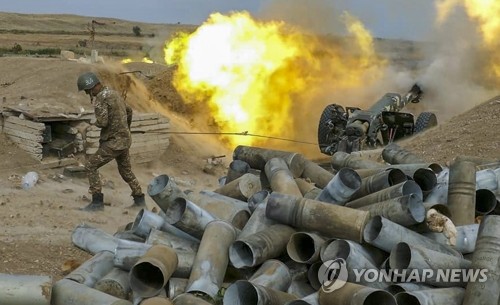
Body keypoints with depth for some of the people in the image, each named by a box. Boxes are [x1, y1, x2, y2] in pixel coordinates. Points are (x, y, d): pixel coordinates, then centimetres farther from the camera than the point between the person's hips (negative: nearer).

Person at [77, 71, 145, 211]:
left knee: (90, 166, -3)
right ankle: (139, 200, 27)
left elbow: (102, 122, -25)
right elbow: (129, 111, 23)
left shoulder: (100, 98, -17)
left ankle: (97, 202, -4)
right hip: (125, 139, 9)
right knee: (126, 170, 21)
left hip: (114, 142, -9)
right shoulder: (113, 93, 12)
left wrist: (95, 122, -1)